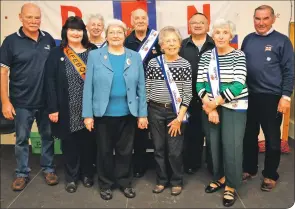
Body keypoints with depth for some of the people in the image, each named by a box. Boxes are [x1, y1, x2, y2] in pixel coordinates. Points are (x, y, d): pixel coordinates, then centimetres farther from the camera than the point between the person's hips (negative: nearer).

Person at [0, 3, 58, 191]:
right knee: (22, 139, 11)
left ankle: (48, 169, 31)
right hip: (22, 102, -2)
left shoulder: (49, 39, 1)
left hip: (46, 101, 2)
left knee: (48, 136, 14)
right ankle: (22, 173, 27)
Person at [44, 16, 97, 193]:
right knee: (69, 143, 9)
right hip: (67, 110, -1)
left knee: (88, 142, 12)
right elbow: (50, 82, -4)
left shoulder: (93, 52, 3)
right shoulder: (56, 54, 0)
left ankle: (87, 173, 31)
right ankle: (71, 177, 26)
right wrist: (53, 108, -10)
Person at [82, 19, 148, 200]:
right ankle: (106, 184, 32)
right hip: (103, 114, -1)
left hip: (128, 114, 1)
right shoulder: (95, 56, -1)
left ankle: (125, 182, 33)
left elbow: (141, 87, 3)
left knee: (125, 150, 14)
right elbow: (88, 86, -3)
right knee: (105, 151, 13)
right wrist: (88, 114, -7)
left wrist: (143, 114, 0)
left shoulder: (135, 57, 5)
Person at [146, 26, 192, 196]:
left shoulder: (185, 64, -2)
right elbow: (146, 90, 4)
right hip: (156, 110, 2)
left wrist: (179, 118, -8)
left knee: (175, 150, 5)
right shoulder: (153, 63, 1)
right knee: (159, 148, 12)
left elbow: (188, 94, -3)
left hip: (176, 111, -1)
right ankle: (162, 180, 30)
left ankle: (177, 181, 25)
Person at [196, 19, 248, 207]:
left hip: (234, 107, -3)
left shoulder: (238, 55, -4)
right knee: (214, 143, 7)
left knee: (231, 145, -5)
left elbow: (238, 84, -14)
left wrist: (216, 102, -16)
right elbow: (200, 83, 0)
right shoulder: (206, 56, 6)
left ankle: (231, 186, 12)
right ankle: (220, 177, 29)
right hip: (210, 107, 3)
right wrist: (209, 106, -12)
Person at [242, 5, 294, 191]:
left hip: (271, 98, -4)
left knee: (272, 138, 7)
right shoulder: (248, 39, 9)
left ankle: (270, 175, 23)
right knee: (249, 135, 13)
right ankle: (249, 169, 31)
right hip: (249, 96, 4)